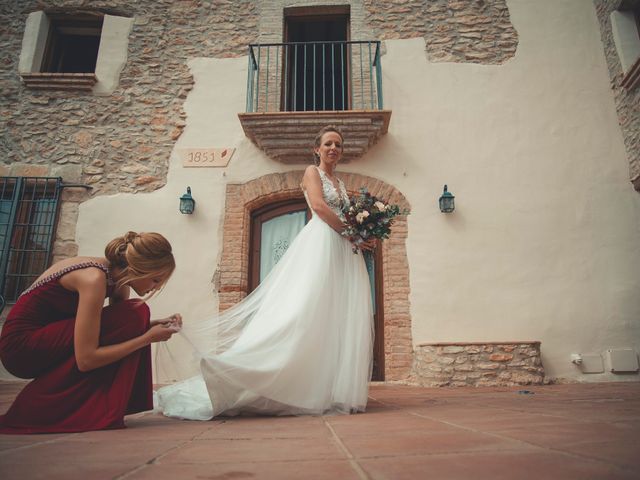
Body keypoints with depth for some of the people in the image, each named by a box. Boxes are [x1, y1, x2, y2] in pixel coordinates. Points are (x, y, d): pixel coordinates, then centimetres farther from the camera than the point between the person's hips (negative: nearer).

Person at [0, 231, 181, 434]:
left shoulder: (118, 276, -3)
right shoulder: (94, 278, -28)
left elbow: (124, 327, 10)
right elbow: (85, 359, -30)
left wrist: (156, 325, -8)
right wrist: (147, 338, -26)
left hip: (51, 337, 9)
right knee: (132, 316, -21)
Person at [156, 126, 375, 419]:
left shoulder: (340, 183, 27)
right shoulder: (312, 172, 6)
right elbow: (318, 205, -11)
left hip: (344, 251, 8)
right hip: (320, 244, -7)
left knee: (338, 317, 1)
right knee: (308, 310, -15)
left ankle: (334, 388, 3)